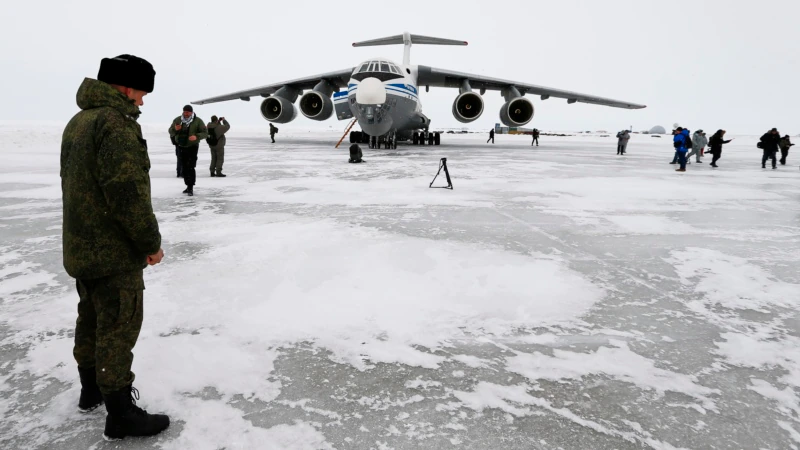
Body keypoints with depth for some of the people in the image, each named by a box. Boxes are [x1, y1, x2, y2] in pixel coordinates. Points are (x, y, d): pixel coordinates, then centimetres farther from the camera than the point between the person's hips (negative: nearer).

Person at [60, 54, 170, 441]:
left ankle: (91, 392, 37)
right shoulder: (116, 123, -21)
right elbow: (127, 192, -27)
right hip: (114, 252, -10)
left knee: (91, 322, 21)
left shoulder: (77, 122, 12)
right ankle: (121, 415, 10)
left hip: (82, 247, 10)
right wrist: (151, 241, -16)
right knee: (118, 329, -1)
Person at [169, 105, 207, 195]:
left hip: (192, 147, -5)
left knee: (190, 167, -13)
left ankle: (191, 187, -11)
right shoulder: (177, 120, 4)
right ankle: (188, 186, 21)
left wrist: (196, 136, -26)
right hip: (181, 147, 5)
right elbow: (171, 132, 5)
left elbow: (205, 133, -8)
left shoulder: (198, 121, -6)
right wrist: (175, 129, -18)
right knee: (184, 167, 10)